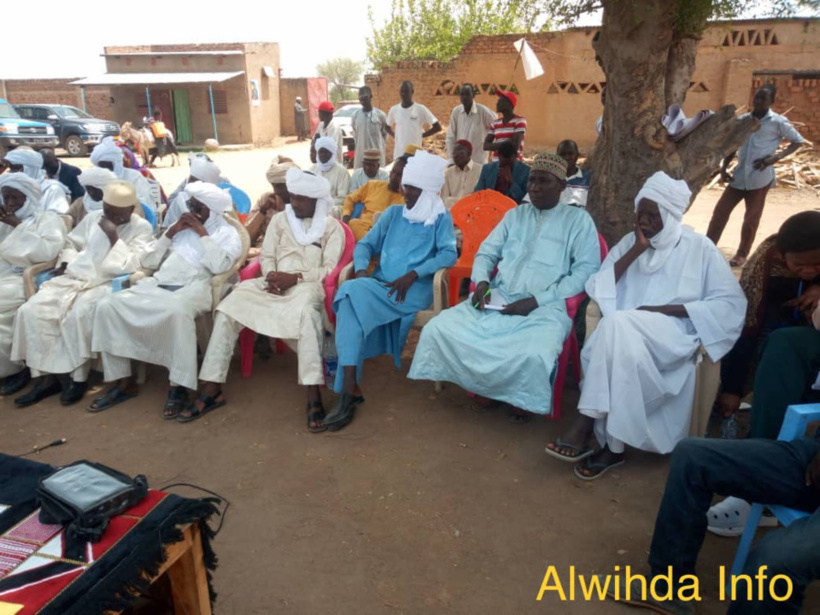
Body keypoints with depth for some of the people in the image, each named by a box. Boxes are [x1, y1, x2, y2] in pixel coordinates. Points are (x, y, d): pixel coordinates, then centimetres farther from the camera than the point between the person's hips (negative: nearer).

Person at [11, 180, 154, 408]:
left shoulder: (142, 228, 0)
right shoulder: (92, 218, 15)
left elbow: (132, 266, -11)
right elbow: (71, 243, 26)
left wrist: (114, 237, -16)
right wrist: (66, 261, 6)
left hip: (107, 284, -6)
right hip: (74, 278, 6)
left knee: (79, 314, -34)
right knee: (32, 310, -15)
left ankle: (78, 378, -17)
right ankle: (46, 378, -9)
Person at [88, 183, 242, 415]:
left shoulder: (227, 233, 10)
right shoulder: (181, 227, 25)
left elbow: (218, 266, -11)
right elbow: (147, 262, 18)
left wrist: (202, 233, -4)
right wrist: (170, 233, 8)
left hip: (192, 288, -6)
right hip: (158, 284, 6)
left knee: (177, 311, -41)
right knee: (108, 305, -16)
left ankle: (179, 387, -27)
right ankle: (123, 382, -8)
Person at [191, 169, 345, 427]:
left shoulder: (332, 227, 8)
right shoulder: (279, 219, 20)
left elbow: (329, 268, -2)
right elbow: (267, 257, 14)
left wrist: (295, 277, -16)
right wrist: (271, 276, -9)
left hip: (308, 285, -4)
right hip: (274, 284, 4)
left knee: (307, 313, -41)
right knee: (228, 309, -21)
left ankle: (314, 395, -41)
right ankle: (211, 389, -17)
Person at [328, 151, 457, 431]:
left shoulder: (441, 217, 10)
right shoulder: (393, 213, 21)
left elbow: (449, 254, -6)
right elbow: (365, 244, 16)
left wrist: (412, 275, -19)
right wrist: (360, 269, -6)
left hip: (415, 289, -4)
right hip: (380, 284, 4)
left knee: (353, 294, -32)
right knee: (351, 294, -32)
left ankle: (349, 388, -30)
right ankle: (349, 386, -34)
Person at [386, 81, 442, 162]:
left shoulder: (420, 109, -5)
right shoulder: (394, 110, 5)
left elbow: (437, 127, -3)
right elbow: (387, 126, 22)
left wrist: (421, 135, -4)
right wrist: (395, 137, 7)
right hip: (398, 154, 3)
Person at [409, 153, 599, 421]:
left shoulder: (578, 219, 7)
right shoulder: (515, 214, 21)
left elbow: (586, 272, -4)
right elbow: (486, 253, 20)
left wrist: (537, 300, -15)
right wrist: (482, 281, -5)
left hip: (545, 308, -4)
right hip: (497, 299, 5)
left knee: (534, 355, -36)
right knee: (439, 329, -18)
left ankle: (523, 399, 0)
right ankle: (485, 383, 2)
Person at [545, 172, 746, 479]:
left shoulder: (700, 248, 6)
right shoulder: (629, 242, 16)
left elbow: (731, 304, -2)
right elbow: (597, 290, 5)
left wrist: (665, 309, -12)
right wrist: (635, 252, -3)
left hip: (673, 334, -3)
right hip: (626, 335, 3)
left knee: (618, 325, -33)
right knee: (624, 349, -34)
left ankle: (586, 425, -29)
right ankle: (611, 445, -27)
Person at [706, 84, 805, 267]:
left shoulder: (778, 122, -4)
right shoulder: (742, 120, 6)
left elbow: (798, 141, 3)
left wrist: (776, 157, -11)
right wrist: (724, 168, 0)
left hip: (760, 179, -3)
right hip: (739, 176, 4)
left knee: (751, 219, 4)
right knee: (720, 211, 1)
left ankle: (742, 254, 19)